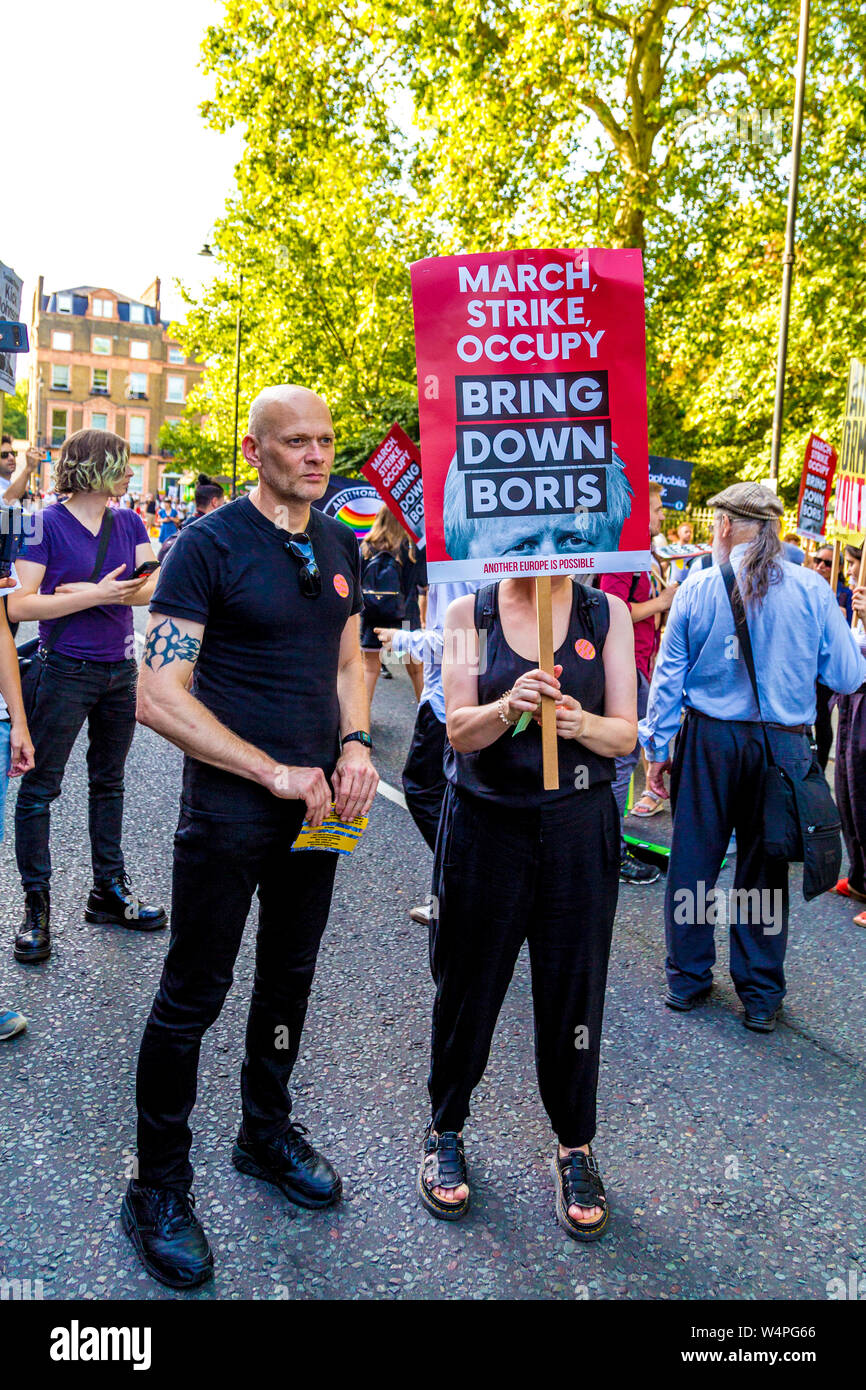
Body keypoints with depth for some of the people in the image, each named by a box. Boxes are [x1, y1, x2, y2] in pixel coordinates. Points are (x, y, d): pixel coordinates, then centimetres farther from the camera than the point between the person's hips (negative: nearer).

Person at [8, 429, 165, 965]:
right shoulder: (47, 524, -10)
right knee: (39, 789, 1)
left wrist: (90, 592, -17)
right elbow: (19, 605, -16)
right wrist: (96, 594, -20)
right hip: (64, 673, -5)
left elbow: (153, 586, -5)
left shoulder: (129, 523, 6)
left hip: (119, 669, 6)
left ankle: (110, 892, 26)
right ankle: (37, 906, 13)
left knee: (109, 783, 14)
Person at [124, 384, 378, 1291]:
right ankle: (158, 1189, 25)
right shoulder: (210, 544, -13)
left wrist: (355, 743, -3)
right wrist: (276, 773, -20)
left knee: (290, 976, 19)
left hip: (316, 801, 6)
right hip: (229, 801, -6)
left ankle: (267, 1133, 42)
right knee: (193, 995, 5)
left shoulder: (339, 545, 7)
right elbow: (159, 696, -18)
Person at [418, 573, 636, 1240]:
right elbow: (459, 731, -9)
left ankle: (575, 1147, 32)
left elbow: (626, 734, -2)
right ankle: (446, 1131, 35)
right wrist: (509, 707, -29)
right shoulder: (469, 612, -1)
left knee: (574, 990, 9)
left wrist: (580, 721, -23)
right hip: (485, 825, 0)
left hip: (578, 828, 1)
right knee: (467, 985, 12)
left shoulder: (608, 613, 0)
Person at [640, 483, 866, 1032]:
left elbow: (668, 677, 0)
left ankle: (688, 979, 24)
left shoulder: (697, 590, -4)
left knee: (694, 860, 11)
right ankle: (761, 995, 20)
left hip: (710, 740, 0)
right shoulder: (812, 590, -5)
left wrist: (659, 749, 9)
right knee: (765, 865, 10)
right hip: (783, 745, 0)